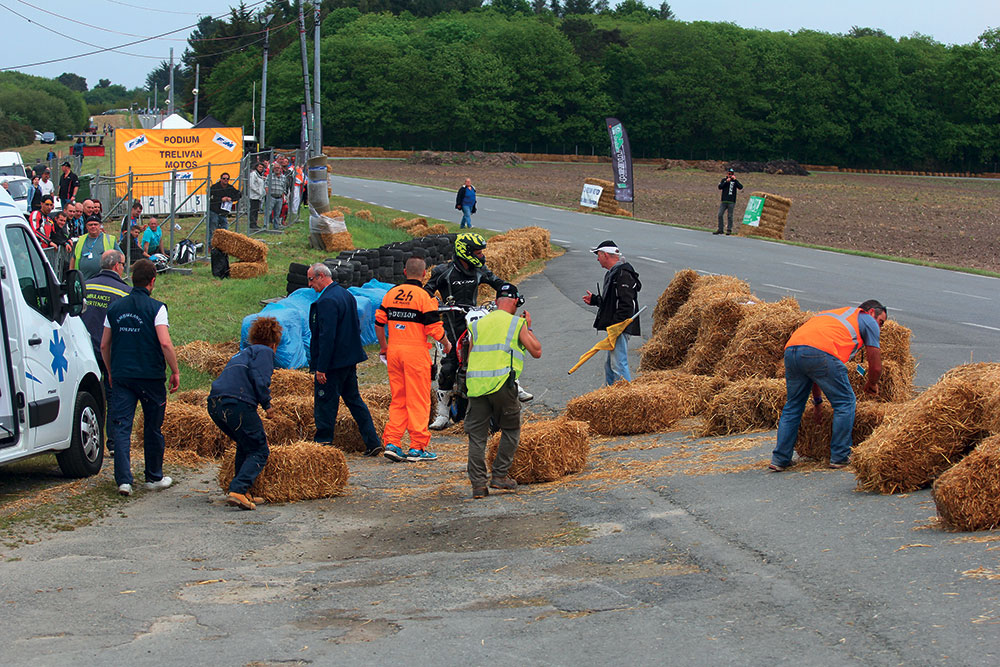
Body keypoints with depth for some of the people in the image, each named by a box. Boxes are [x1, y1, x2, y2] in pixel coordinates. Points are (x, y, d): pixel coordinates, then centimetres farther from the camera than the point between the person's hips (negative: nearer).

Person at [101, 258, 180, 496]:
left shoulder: (115, 308, 6)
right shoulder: (155, 308, -8)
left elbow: (104, 345, 11)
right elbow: (165, 343, -17)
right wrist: (175, 372, -6)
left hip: (121, 376, 3)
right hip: (150, 376, -3)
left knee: (121, 427, 1)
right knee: (152, 428, 11)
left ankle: (123, 479, -9)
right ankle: (154, 478, 21)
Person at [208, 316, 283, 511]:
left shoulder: (243, 353, 34)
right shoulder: (265, 352, 10)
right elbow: (259, 377, -11)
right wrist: (267, 404, 2)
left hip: (214, 404, 8)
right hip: (238, 403, -8)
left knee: (246, 445, 27)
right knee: (259, 451, 1)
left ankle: (242, 490, 20)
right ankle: (237, 491, -18)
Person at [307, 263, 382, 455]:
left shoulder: (326, 301, -19)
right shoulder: (347, 295, 12)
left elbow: (326, 337, -23)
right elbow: (356, 327, 19)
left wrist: (321, 367, -21)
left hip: (333, 361, -10)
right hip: (350, 359, 10)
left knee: (325, 404, -1)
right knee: (353, 399, 14)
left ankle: (323, 443, 4)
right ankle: (372, 442, 12)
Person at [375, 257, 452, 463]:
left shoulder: (391, 294, 8)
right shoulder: (424, 296, -8)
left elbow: (379, 322, 9)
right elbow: (434, 327, -10)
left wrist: (384, 347, 22)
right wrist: (446, 343, 8)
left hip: (394, 351, 5)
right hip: (416, 352, -5)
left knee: (397, 399, 12)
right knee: (419, 400, 0)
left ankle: (392, 443, 6)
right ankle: (417, 448, 0)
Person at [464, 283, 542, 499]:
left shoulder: (478, 325, 16)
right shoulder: (517, 324, 5)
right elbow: (536, 351, 10)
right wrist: (528, 328, 22)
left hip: (476, 384, 3)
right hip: (502, 384, -3)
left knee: (477, 434, 5)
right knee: (510, 430, 15)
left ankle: (478, 483, -1)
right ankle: (500, 475, 10)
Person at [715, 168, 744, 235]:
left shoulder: (735, 181, 5)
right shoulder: (724, 180, 11)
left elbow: (740, 187, -9)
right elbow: (720, 187, -4)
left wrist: (735, 180, -13)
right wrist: (726, 181, -13)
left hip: (731, 202, -2)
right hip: (724, 201, 2)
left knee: (730, 216, -1)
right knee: (720, 215, -2)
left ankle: (729, 230, 7)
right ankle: (720, 229, 5)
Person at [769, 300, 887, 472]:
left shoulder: (836, 315, 42)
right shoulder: (868, 320, 23)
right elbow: (876, 367, 19)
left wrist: (817, 400, 45)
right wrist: (871, 385, 41)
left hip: (791, 348, 7)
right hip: (821, 352, -7)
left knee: (793, 405, 20)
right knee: (845, 402, 10)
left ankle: (780, 459, 18)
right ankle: (839, 457, 13)